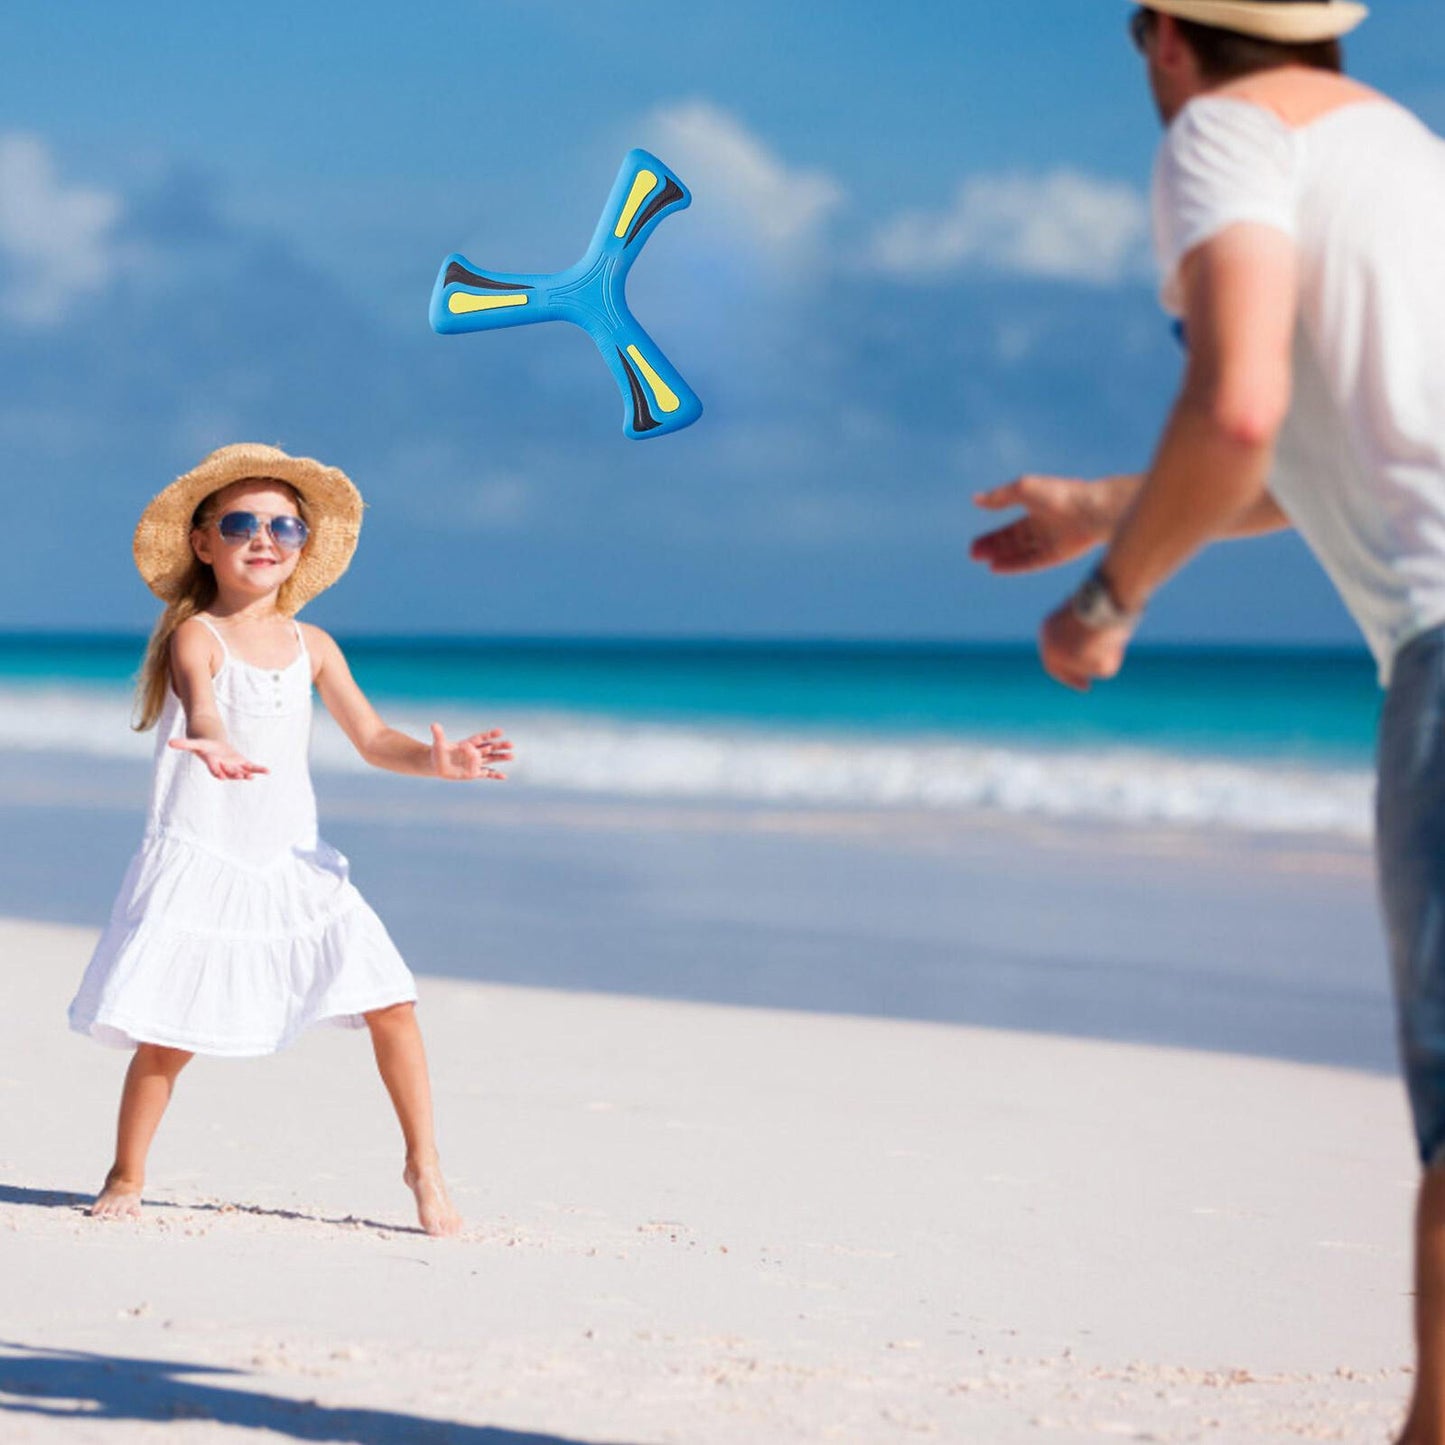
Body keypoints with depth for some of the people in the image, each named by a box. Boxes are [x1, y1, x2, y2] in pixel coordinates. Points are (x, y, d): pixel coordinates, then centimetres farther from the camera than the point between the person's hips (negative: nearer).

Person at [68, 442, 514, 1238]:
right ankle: (125, 1176, 14)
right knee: (168, 1036, -8)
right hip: (200, 862, -5)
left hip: (292, 865, 5)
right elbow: (201, 705, -29)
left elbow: (372, 737, 6)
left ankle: (423, 1164, 11)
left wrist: (435, 760, -15)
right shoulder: (196, 636, -8)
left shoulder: (310, 645, 8)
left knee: (390, 1001, -3)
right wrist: (215, 745, -53)